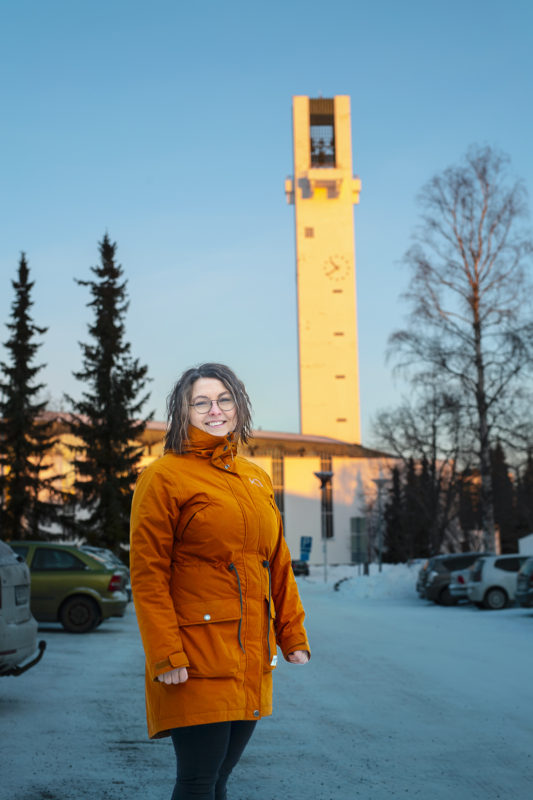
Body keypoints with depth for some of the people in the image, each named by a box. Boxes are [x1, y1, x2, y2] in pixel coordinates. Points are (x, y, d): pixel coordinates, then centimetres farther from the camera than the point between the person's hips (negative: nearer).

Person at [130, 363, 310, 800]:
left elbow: (278, 563, 17)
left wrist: (292, 633, 11)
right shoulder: (165, 476, -5)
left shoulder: (257, 479, 14)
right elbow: (147, 573, -10)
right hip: (198, 656, -6)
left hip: (251, 655, 6)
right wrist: (165, 655, -16)